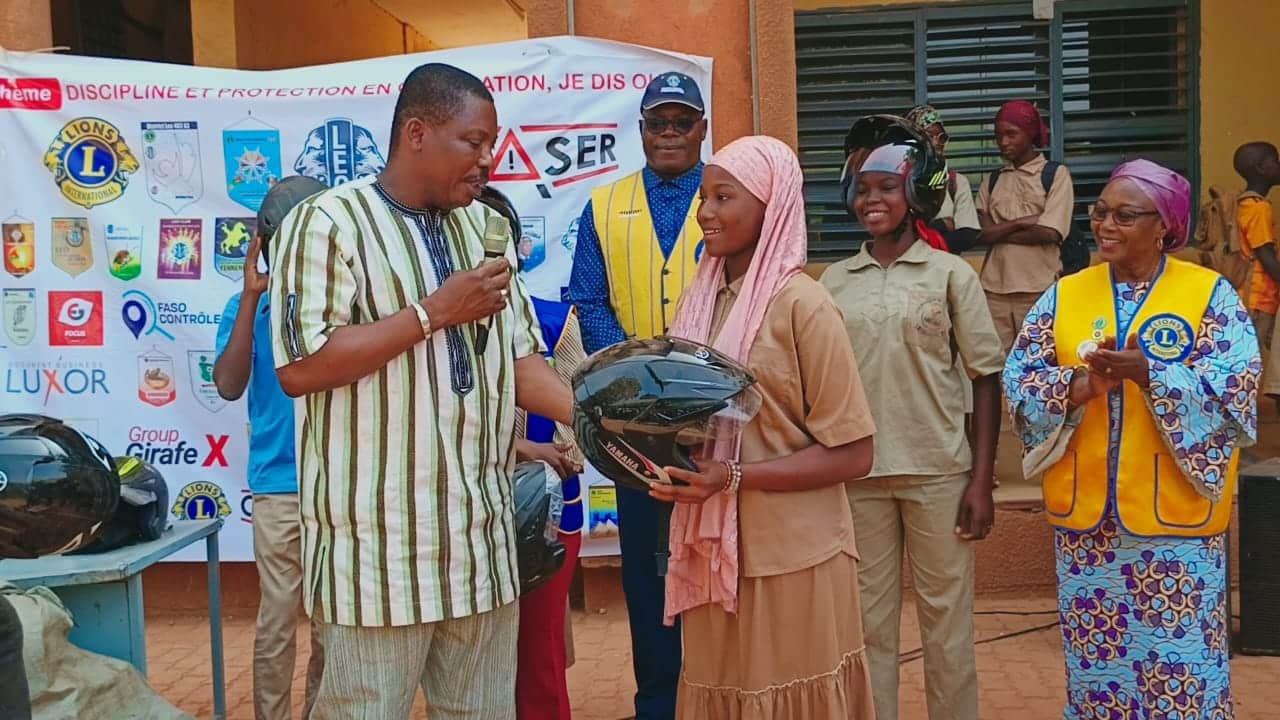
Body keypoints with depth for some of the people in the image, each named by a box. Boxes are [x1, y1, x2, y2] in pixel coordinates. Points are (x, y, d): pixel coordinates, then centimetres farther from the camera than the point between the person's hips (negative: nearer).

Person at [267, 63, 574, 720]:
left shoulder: (485, 227, 13)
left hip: (481, 536, 6)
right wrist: (434, 312, -16)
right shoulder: (329, 222, -7)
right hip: (378, 540, -6)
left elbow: (520, 361, 13)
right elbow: (299, 367, -17)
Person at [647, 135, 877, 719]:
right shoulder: (702, 298, 7)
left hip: (790, 558, -6)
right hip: (712, 551, 6)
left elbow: (852, 454, -13)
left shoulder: (802, 305, -12)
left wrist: (735, 477, -21)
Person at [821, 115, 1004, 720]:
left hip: (938, 472, -2)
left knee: (947, 620, 8)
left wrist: (981, 480, -6)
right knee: (868, 621, 11)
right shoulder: (834, 282, 6)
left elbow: (987, 377, -1)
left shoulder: (951, 274, -1)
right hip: (857, 474, 2)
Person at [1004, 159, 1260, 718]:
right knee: (1096, 659, 15)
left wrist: (1147, 373, -25)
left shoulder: (1211, 294, -3)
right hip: (1085, 512, 3)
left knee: (1181, 660, 6)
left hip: (1175, 513, -3)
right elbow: (1018, 381, -1)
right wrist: (1080, 386, -19)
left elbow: (1234, 390, -13)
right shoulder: (1064, 295, 5)